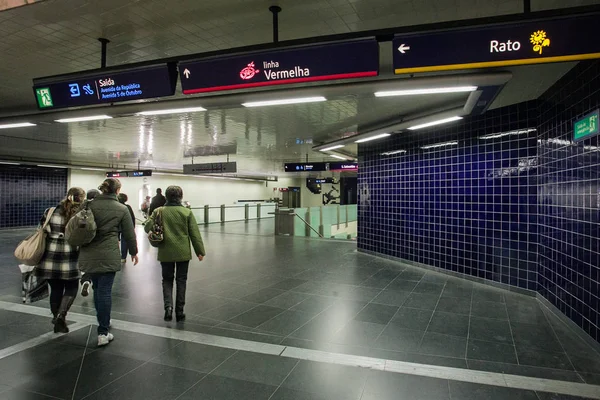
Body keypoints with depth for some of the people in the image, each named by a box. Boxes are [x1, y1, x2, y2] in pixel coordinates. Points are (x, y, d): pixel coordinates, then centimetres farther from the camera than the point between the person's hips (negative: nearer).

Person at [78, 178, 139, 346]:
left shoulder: (89, 205, 3)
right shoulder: (121, 209, -4)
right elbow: (129, 234, 1)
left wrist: (82, 246, 26)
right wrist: (133, 252, 16)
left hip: (89, 254, 4)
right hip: (108, 255, -4)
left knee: (97, 288, 19)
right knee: (105, 291, 0)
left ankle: (103, 322, 35)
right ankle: (103, 332, 1)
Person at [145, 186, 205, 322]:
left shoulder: (159, 211, -4)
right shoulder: (187, 212, -6)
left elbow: (147, 227, -5)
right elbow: (195, 234, -5)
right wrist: (200, 251, 2)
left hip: (165, 252, 1)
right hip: (183, 252, -1)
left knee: (167, 280, 16)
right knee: (181, 280, 12)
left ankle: (168, 306, -4)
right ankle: (179, 311, 16)